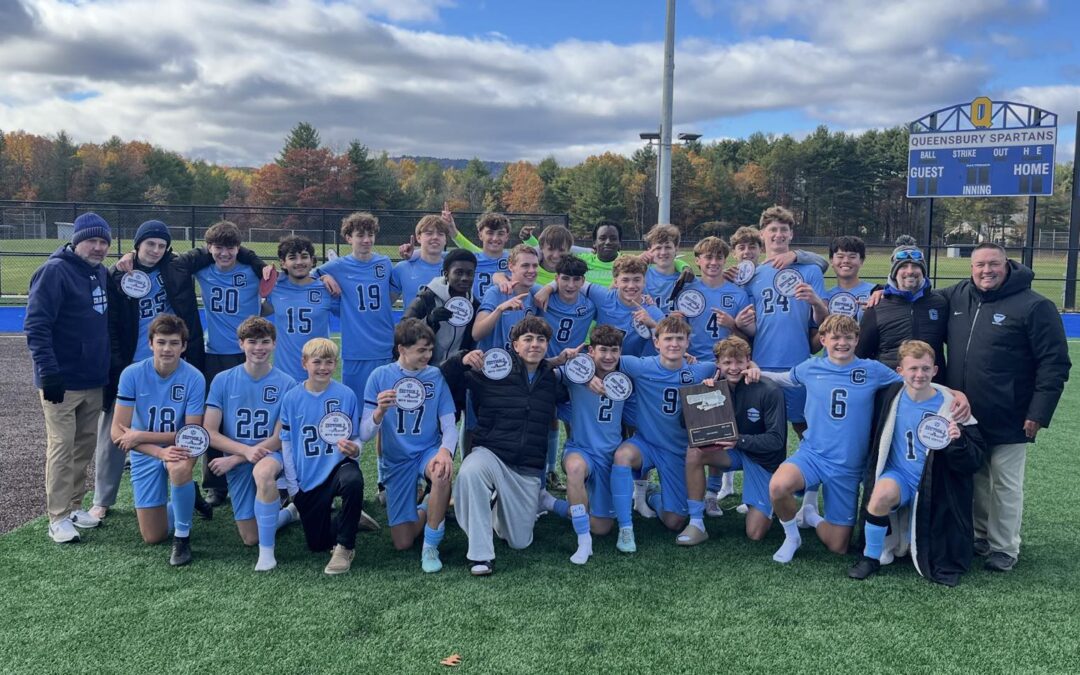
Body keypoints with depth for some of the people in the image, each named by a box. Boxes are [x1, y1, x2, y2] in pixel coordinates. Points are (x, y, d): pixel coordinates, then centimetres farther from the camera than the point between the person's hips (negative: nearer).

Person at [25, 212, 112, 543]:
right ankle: (58, 518, 4)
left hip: (94, 381, 7)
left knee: (85, 446, 13)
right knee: (62, 448, -3)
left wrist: (110, 368, 16)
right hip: (62, 382, -7)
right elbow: (36, 325, -17)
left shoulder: (100, 272, 11)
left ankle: (74, 506, 25)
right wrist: (49, 372, -22)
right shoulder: (55, 271, -13)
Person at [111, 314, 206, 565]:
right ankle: (186, 497, 36)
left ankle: (182, 536, -16)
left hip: (179, 448, -2)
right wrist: (161, 452, -30)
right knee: (153, 537, 3)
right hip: (144, 454, 2)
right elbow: (118, 431, -17)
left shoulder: (194, 378, -20)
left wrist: (140, 436, -21)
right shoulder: (132, 374, -17)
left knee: (180, 468, -40)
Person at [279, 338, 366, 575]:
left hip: (337, 466, -2)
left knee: (353, 481, -39)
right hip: (307, 478, 2)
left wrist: (354, 450, -23)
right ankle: (349, 520, 37)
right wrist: (292, 485, -2)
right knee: (317, 544, 5)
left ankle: (345, 547, -18)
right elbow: (286, 443, 2)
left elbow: (356, 438, 1)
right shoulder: (291, 398, -3)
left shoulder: (346, 395, -6)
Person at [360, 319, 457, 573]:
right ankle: (425, 511, 34)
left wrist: (445, 450, -30)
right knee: (402, 543, -1)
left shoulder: (436, 376, -6)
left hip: (429, 451, 0)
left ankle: (431, 546, -15)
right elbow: (365, 434, -11)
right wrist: (379, 412, -33)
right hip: (396, 460, 0)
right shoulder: (380, 376, -9)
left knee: (442, 474, -37)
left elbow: (449, 426, -8)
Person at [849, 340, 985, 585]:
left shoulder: (950, 405, -11)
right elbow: (874, 440, 14)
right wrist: (870, 477, 7)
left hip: (934, 489, 0)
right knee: (882, 494, -35)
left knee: (932, 560, -1)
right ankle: (871, 556, -12)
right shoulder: (890, 397, -4)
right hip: (898, 475, 1)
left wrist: (958, 441, -28)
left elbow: (974, 461, -10)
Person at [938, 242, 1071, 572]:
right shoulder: (956, 297, 4)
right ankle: (979, 536, 32)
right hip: (963, 417, 5)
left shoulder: (1034, 306, -11)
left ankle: (1004, 548, 20)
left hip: (1007, 420, -5)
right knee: (974, 479, 17)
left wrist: (1038, 413, -15)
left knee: (1005, 484, 6)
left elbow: (1054, 363, -11)